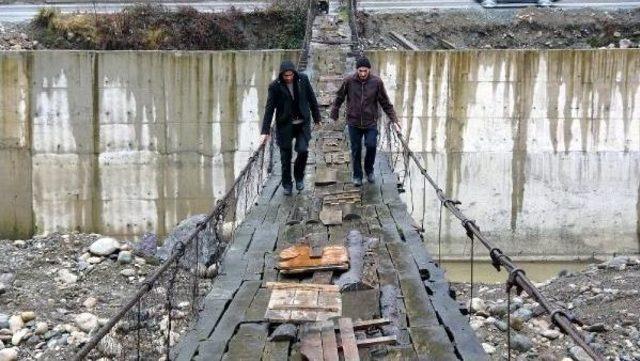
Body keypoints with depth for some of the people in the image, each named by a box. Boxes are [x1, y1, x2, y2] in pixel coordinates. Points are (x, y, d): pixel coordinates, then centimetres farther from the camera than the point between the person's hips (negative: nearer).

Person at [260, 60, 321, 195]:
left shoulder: (303, 79, -6)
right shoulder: (275, 86, -12)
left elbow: (311, 99, 6)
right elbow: (269, 108, -10)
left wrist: (316, 117, 10)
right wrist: (265, 131, -13)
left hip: (303, 123, 1)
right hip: (285, 125, -1)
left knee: (303, 150, -12)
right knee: (285, 156, 5)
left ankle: (299, 177, 16)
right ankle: (287, 185, 23)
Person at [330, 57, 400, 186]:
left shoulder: (377, 82, -9)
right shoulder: (349, 81, -10)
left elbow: (385, 103, -1)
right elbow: (339, 98, 6)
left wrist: (394, 120, -5)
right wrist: (334, 115, 12)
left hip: (371, 122, 0)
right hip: (354, 122, 0)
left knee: (371, 145, -13)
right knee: (356, 150, 7)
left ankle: (369, 170, 15)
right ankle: (357, 176, 26)